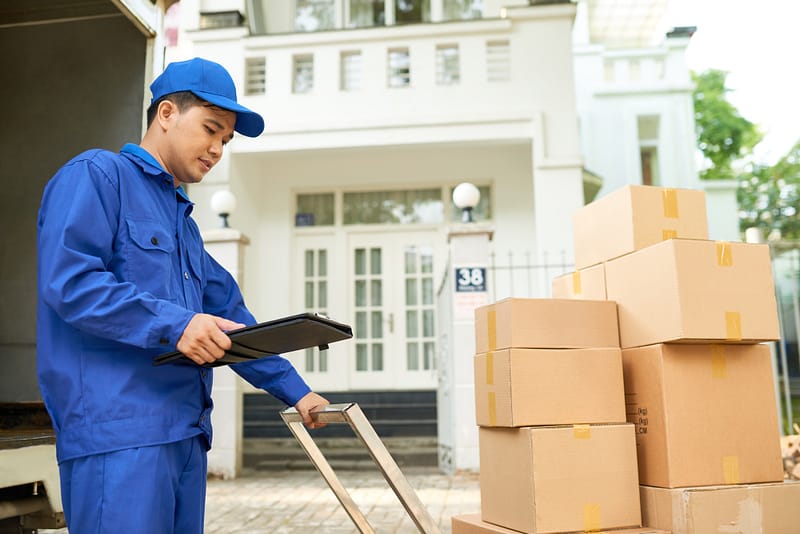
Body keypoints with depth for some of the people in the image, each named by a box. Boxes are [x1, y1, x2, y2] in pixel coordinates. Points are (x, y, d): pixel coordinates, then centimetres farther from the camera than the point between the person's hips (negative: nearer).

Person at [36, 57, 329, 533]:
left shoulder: (182, 220, 24)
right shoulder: (96, 176, -1)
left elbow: (229, 316, 24)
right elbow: (68, 280, -16)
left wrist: (292, 389, 20)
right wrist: (173, 324, -22)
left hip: (186, 433, 9)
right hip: (117, 431, -8)